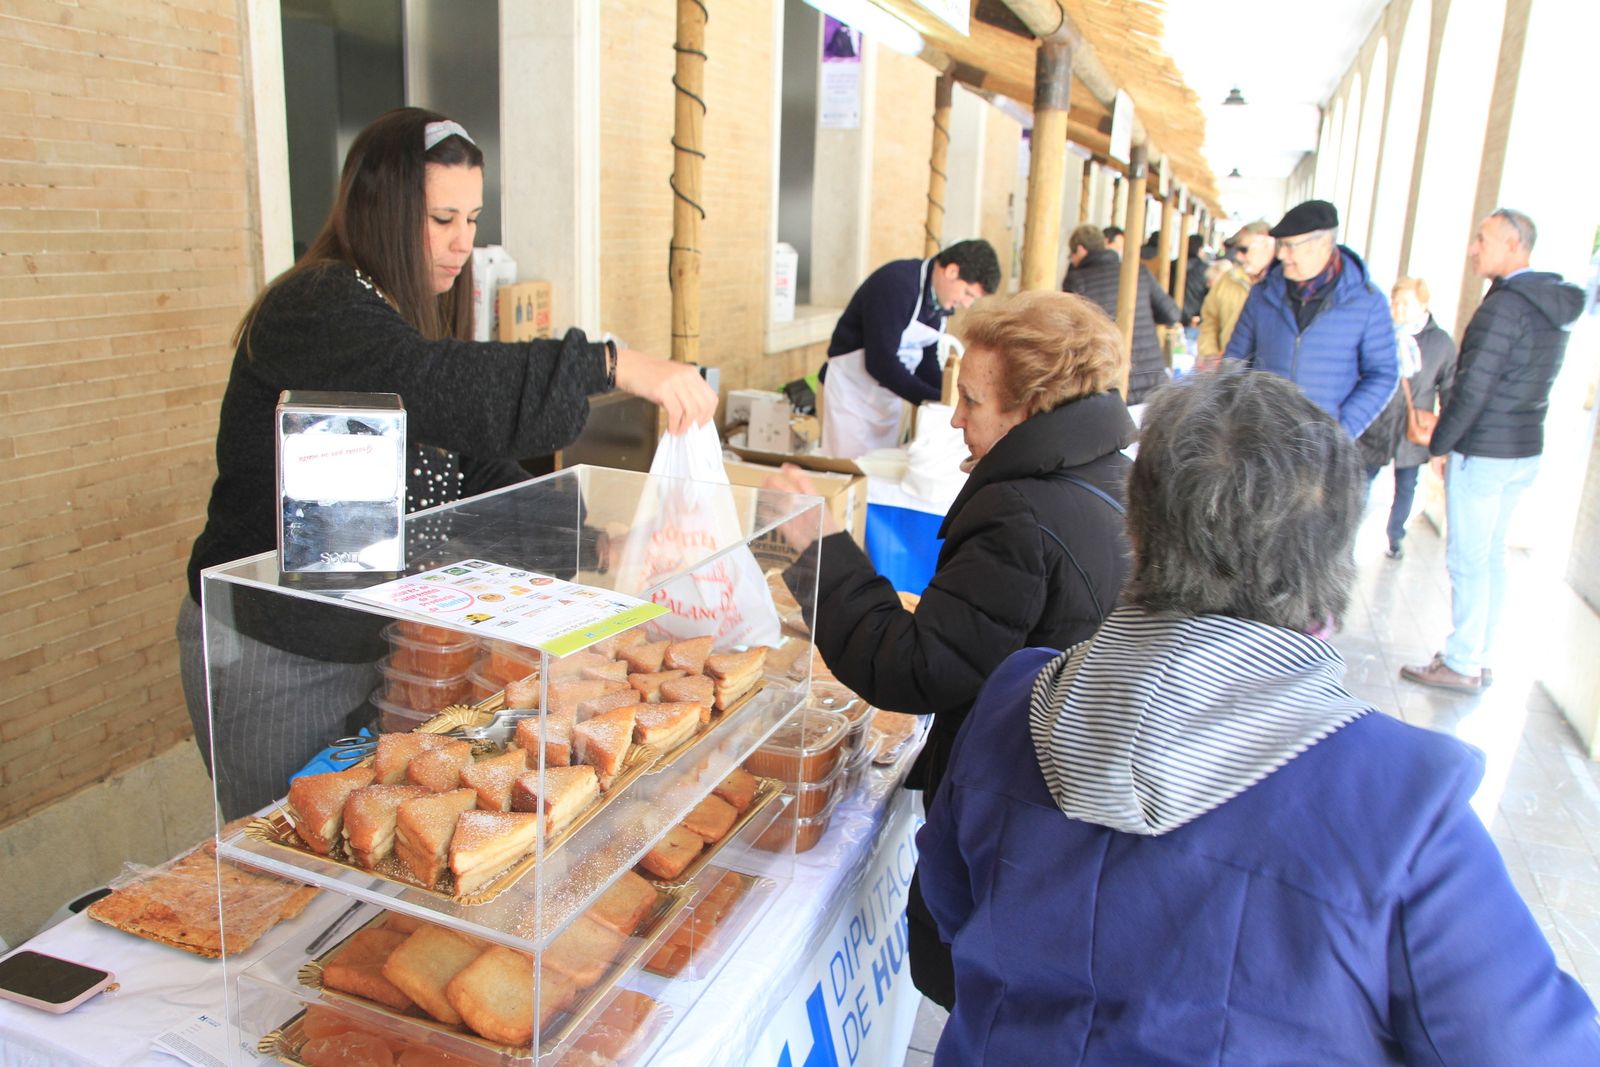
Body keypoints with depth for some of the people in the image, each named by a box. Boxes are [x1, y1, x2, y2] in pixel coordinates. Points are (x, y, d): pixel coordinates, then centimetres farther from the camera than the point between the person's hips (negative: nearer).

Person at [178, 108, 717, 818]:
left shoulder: (420, 318, 8)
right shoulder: (313, 309, -19)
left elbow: (485, 477, 4)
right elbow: (428, 384, -41)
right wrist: (613, 365, -45)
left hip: (381, 644, 8)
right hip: (272, 655, -8)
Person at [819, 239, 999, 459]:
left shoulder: (939, 301, 1)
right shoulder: (895, 283, -23)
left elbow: (926, 363, 8)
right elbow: (881, 362, -28)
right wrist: (935, 400, -26)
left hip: (889, 396, 8)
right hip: (852, 389, -8)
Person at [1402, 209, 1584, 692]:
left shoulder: (1505, 304, -17)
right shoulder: (1556, 307, 11)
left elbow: (1473, 387, -20)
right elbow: (1524, 385, 15)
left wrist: (1439, 445, -9)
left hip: (1483, 453, -9)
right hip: (1526, 451, 9)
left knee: (1467, 559, -1)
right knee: (1491, 555, 15)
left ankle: (1462, 663, 6)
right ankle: (1481, 657, 23)